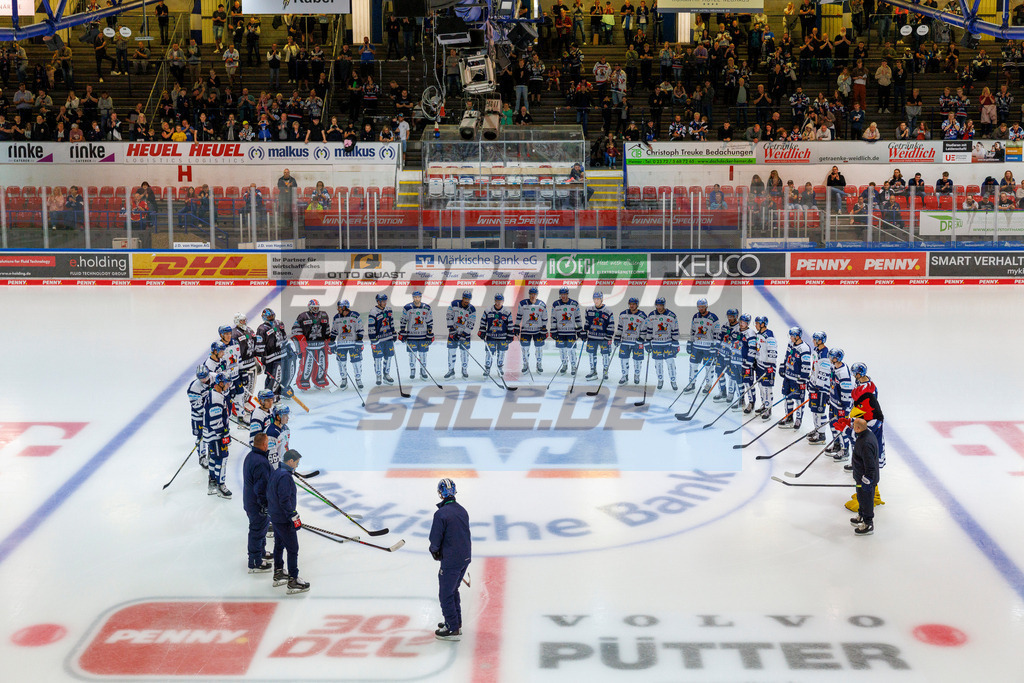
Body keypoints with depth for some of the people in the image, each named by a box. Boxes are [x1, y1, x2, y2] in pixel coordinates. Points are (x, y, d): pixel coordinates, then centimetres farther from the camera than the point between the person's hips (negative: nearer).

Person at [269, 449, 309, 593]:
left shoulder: (276, 473, 7)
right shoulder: (285, 477, -23)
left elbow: (270, 494, 17)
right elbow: (285, 500, -26)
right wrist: (293, 517, -22)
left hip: (275, 517, 10)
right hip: (284, 520, -10)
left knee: (279, 545, 21)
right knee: (293, 549, -4)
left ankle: (278, 575, 34)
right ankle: (293, 582, -1)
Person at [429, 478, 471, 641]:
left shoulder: (441, 514, -20)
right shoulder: (462, 510, 5)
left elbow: (435, 539, -16)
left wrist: (434, 551, 7)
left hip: (451, 560, -8)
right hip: (466, 557, 8)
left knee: (446, 594, 3)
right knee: (453, 590, 23)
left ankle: (453, 629, 6)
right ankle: (456, 623, 32)